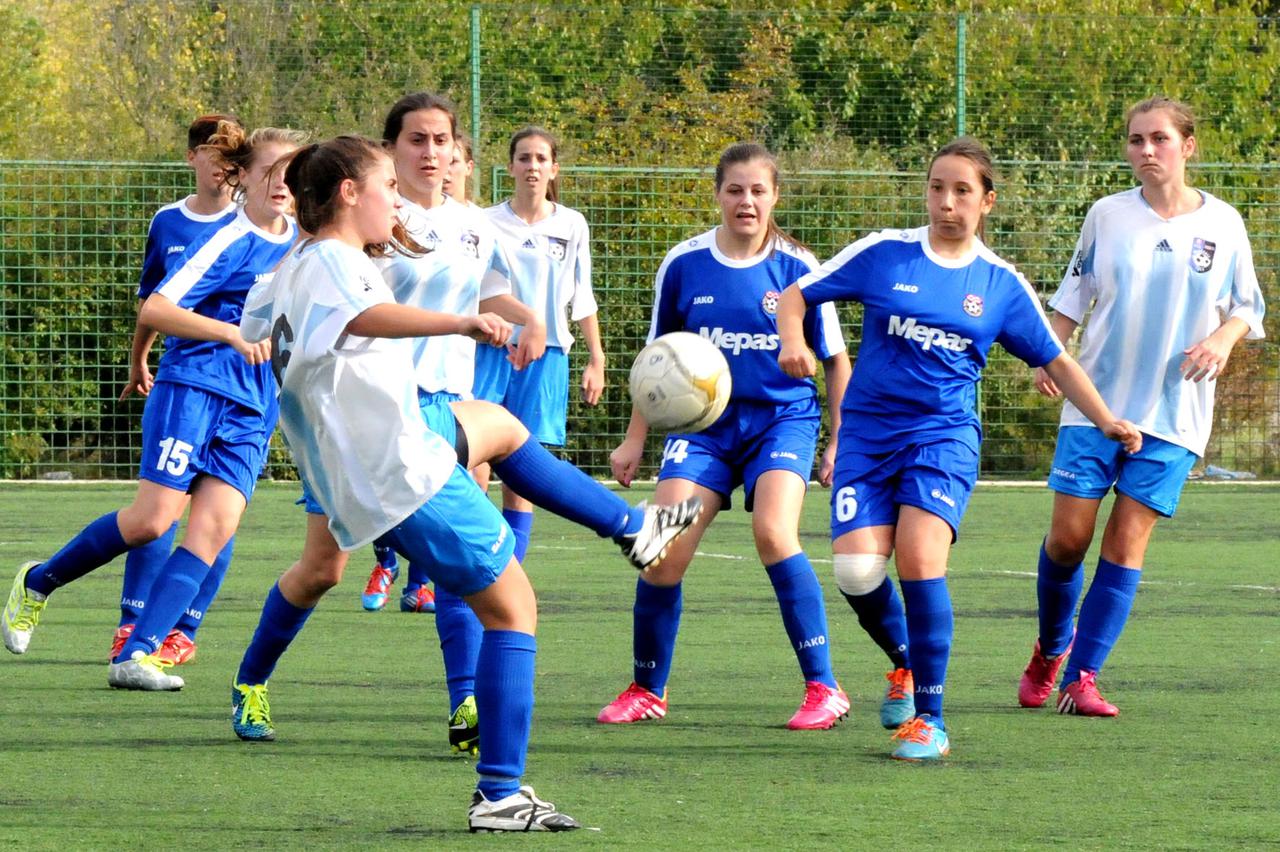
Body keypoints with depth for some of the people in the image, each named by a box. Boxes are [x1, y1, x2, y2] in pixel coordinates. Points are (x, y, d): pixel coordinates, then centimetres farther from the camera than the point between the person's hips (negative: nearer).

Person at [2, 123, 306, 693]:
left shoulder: (301, 241, 11)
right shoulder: (229, 243, -10)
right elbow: (154, 310, -17)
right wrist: (232, 334, -24)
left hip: (252, 411, 6)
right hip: (193, 385, -6)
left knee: (214, 527, -11)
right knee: (153, 518, -12)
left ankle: (137, 656, -15)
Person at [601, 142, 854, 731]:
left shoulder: (798, 269, -4)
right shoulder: (683, 264, 1)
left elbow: (835, 361, 5)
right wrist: (635, 439, 13)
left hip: (783, 418, -2)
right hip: (705, 422, 2)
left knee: (773, 532, -26)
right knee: (664, 550, -11)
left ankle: (824, 689, -18)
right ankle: (646, 692, 10)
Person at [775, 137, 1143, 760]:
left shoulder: (1001, 285, 6)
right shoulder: (884, 254, 3)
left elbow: (1055, 361, 14)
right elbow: (796, 295, 7)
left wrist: (1106, 421, 2)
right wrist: (792, 342, -15)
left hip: (944, 434, -1)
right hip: (868, 432, 1)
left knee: (920, 557, -23)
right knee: (857, 570, -14)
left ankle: (928, 719, -12)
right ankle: (905, 660, 20)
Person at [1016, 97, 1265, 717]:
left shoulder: (1223, 224, 1)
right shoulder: (1108, 216, 2)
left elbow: (1247, 307, 10)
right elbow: (1072, 296, 10)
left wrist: (1223, 338, -11)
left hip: (1173, 413, 0)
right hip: (1096, 401, 1)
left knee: (1127, 543, -6)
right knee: (1068, 536, -3)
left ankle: (1081, 677, -2)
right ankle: (1050, 650, 22)